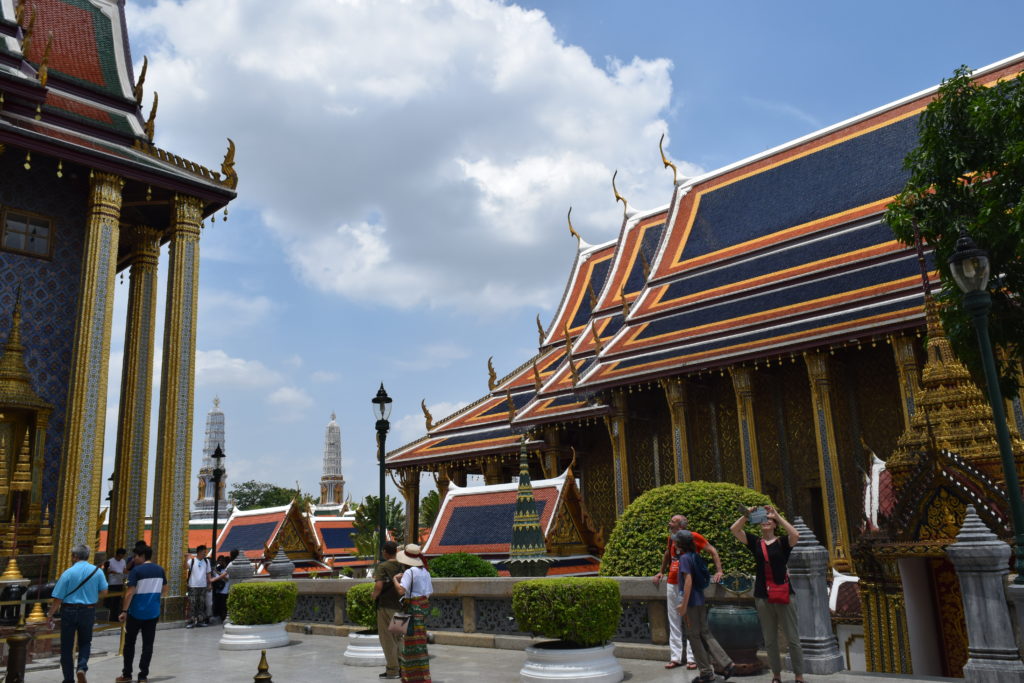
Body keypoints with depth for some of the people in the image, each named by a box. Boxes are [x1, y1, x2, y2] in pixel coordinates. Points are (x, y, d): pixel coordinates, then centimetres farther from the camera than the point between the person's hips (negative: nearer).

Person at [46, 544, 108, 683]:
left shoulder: (68, 573, -10)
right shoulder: (97, 571, -1)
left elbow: (57, 598, -11)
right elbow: (104, 592, 2)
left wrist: (50, 615, -1)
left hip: (69, 611, -2)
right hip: (88, 611, 2)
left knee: (67, 646, 11)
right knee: (85, 642, 19)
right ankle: (82, 667, -6)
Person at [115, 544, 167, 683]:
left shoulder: (136, 570, -10)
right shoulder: (160, 570, 7)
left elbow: (130, 593, -15)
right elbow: (164, 591, 14)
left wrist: (124, 611, -11)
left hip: (136, 613, -4)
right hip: (153, 613, 4)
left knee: (129, 643, 10)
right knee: (148, 644, 6)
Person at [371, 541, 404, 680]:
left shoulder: (383, 566, -13)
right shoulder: (402, 566, 3)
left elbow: (379, 586, -25)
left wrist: (374, 595, -7)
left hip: (386, 606, -6)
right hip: (400, 605, 6)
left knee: (388, 638, 4)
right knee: (398, 637, 16)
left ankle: (392, 670, 7)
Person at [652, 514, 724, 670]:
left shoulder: (694, 537, -9)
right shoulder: (671, 538, 10)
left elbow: (712, 551, -6)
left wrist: (719, 571, -13)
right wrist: (661, 572, 30)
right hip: (671, 584, 6)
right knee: (674, 622, 8)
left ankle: (692, 658, 5)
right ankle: (675, 657, 14)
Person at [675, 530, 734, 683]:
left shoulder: (685, 558, -14)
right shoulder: (695, 557, 11)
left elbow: (688, 581, -21)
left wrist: (684, 605, -19)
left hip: (691, 603, -8)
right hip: (700, 602, 8)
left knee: (694, 636, 3)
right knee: (705, 634, 12)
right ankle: (726, 664, 6)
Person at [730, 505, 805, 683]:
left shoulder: (782, 542, -1)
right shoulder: (755, 542, 6)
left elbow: (795, 535, -22)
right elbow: (734, 529, -4)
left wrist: (777, 515, -21)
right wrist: (747, 515, -16)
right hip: (762, 596, 3)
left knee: (792, 638, 3)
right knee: (769, 640, 10)